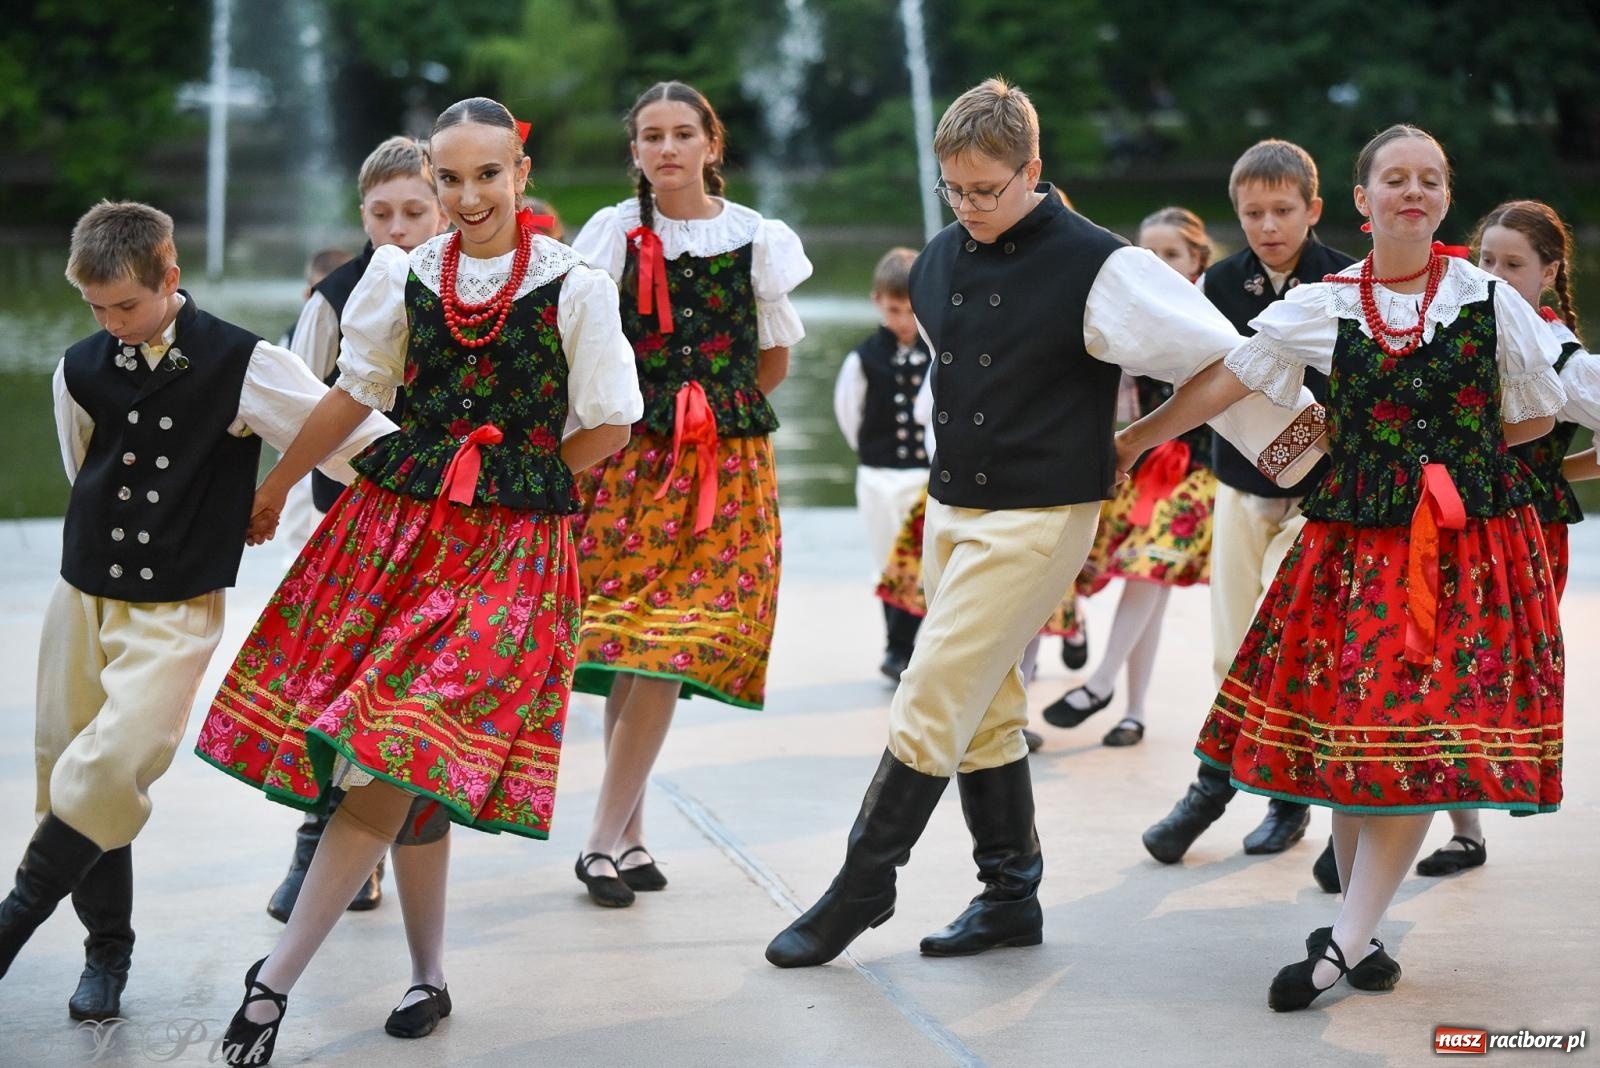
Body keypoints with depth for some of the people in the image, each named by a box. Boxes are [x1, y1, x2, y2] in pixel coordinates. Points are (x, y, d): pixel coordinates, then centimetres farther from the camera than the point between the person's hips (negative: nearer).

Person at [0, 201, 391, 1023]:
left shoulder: (243, 366, -9)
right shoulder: (80, 371, 5)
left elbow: (355, 444, -9)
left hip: (176, 609, -5)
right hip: (83, 594, 5)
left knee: (108, 771, -19)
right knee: (67, 775, 6)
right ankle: (108, 949, 22)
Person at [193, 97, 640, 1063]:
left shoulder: (575, 287, -5)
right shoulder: (405, 275, 6)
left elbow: (607, 428, 1)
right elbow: (355, 394, 18)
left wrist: (514, 480, 4)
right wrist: (276, 485, 26)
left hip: (512, 544, -3)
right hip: (394, 523, 4)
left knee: (402, 755, -10)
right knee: (409, 767, 3)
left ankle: (278, 977, -5)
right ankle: (428, 976, 17)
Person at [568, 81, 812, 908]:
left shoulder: (758, 239, 4)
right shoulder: (614, 233, 1)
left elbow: (774, 359, 13)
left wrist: (714, 413, 11)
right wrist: (654, 413, -1)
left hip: (726, 464, 1)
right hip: (626, 453, -1)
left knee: (670, 648, -6)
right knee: (630, 647, -3)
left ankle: (608, 836, -1)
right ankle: (626, 832, 6)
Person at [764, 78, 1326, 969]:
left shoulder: (1097, 267, -13)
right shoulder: (939, 263, 7)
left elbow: (1211, 356, -12)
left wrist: (1307, 445, -11)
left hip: (1040, 517, -7)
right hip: (952, 506, 7)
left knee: (932, 701, -9)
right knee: (985, 713, 12)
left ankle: (864, 884, 4)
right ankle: (1011, 895, 23)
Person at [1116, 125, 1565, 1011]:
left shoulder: (1490, 301, 1)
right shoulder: (1321, 308, 3)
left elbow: (1536, 417, 10)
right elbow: (1221, 383, 5)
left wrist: (1445, 455, 6)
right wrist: (1129, 442, 6)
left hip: (1469, 544, -1)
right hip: (1356, 540, 1)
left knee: (1421, 738, -7)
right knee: (1347, 728, 1)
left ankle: (1347, 941, -4)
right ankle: (1360, 930, 13)